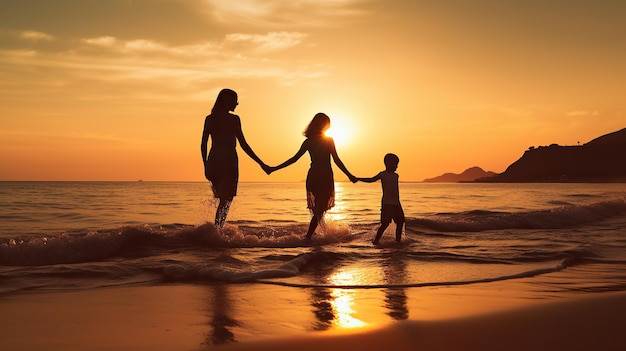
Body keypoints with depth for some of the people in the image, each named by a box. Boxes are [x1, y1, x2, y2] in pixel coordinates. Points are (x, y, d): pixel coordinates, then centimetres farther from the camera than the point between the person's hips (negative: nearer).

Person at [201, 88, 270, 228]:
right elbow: (243, 145, -9)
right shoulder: (233, 119, -7)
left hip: (213, 161, 6)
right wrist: (261, 163, -5)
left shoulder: (209, 119, 8)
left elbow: (203, 145, 8)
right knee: (226, 201, 1)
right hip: (229, 162, -6)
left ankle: (217, 229, 20)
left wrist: (206, 165, 17)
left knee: (223, 199, 20)